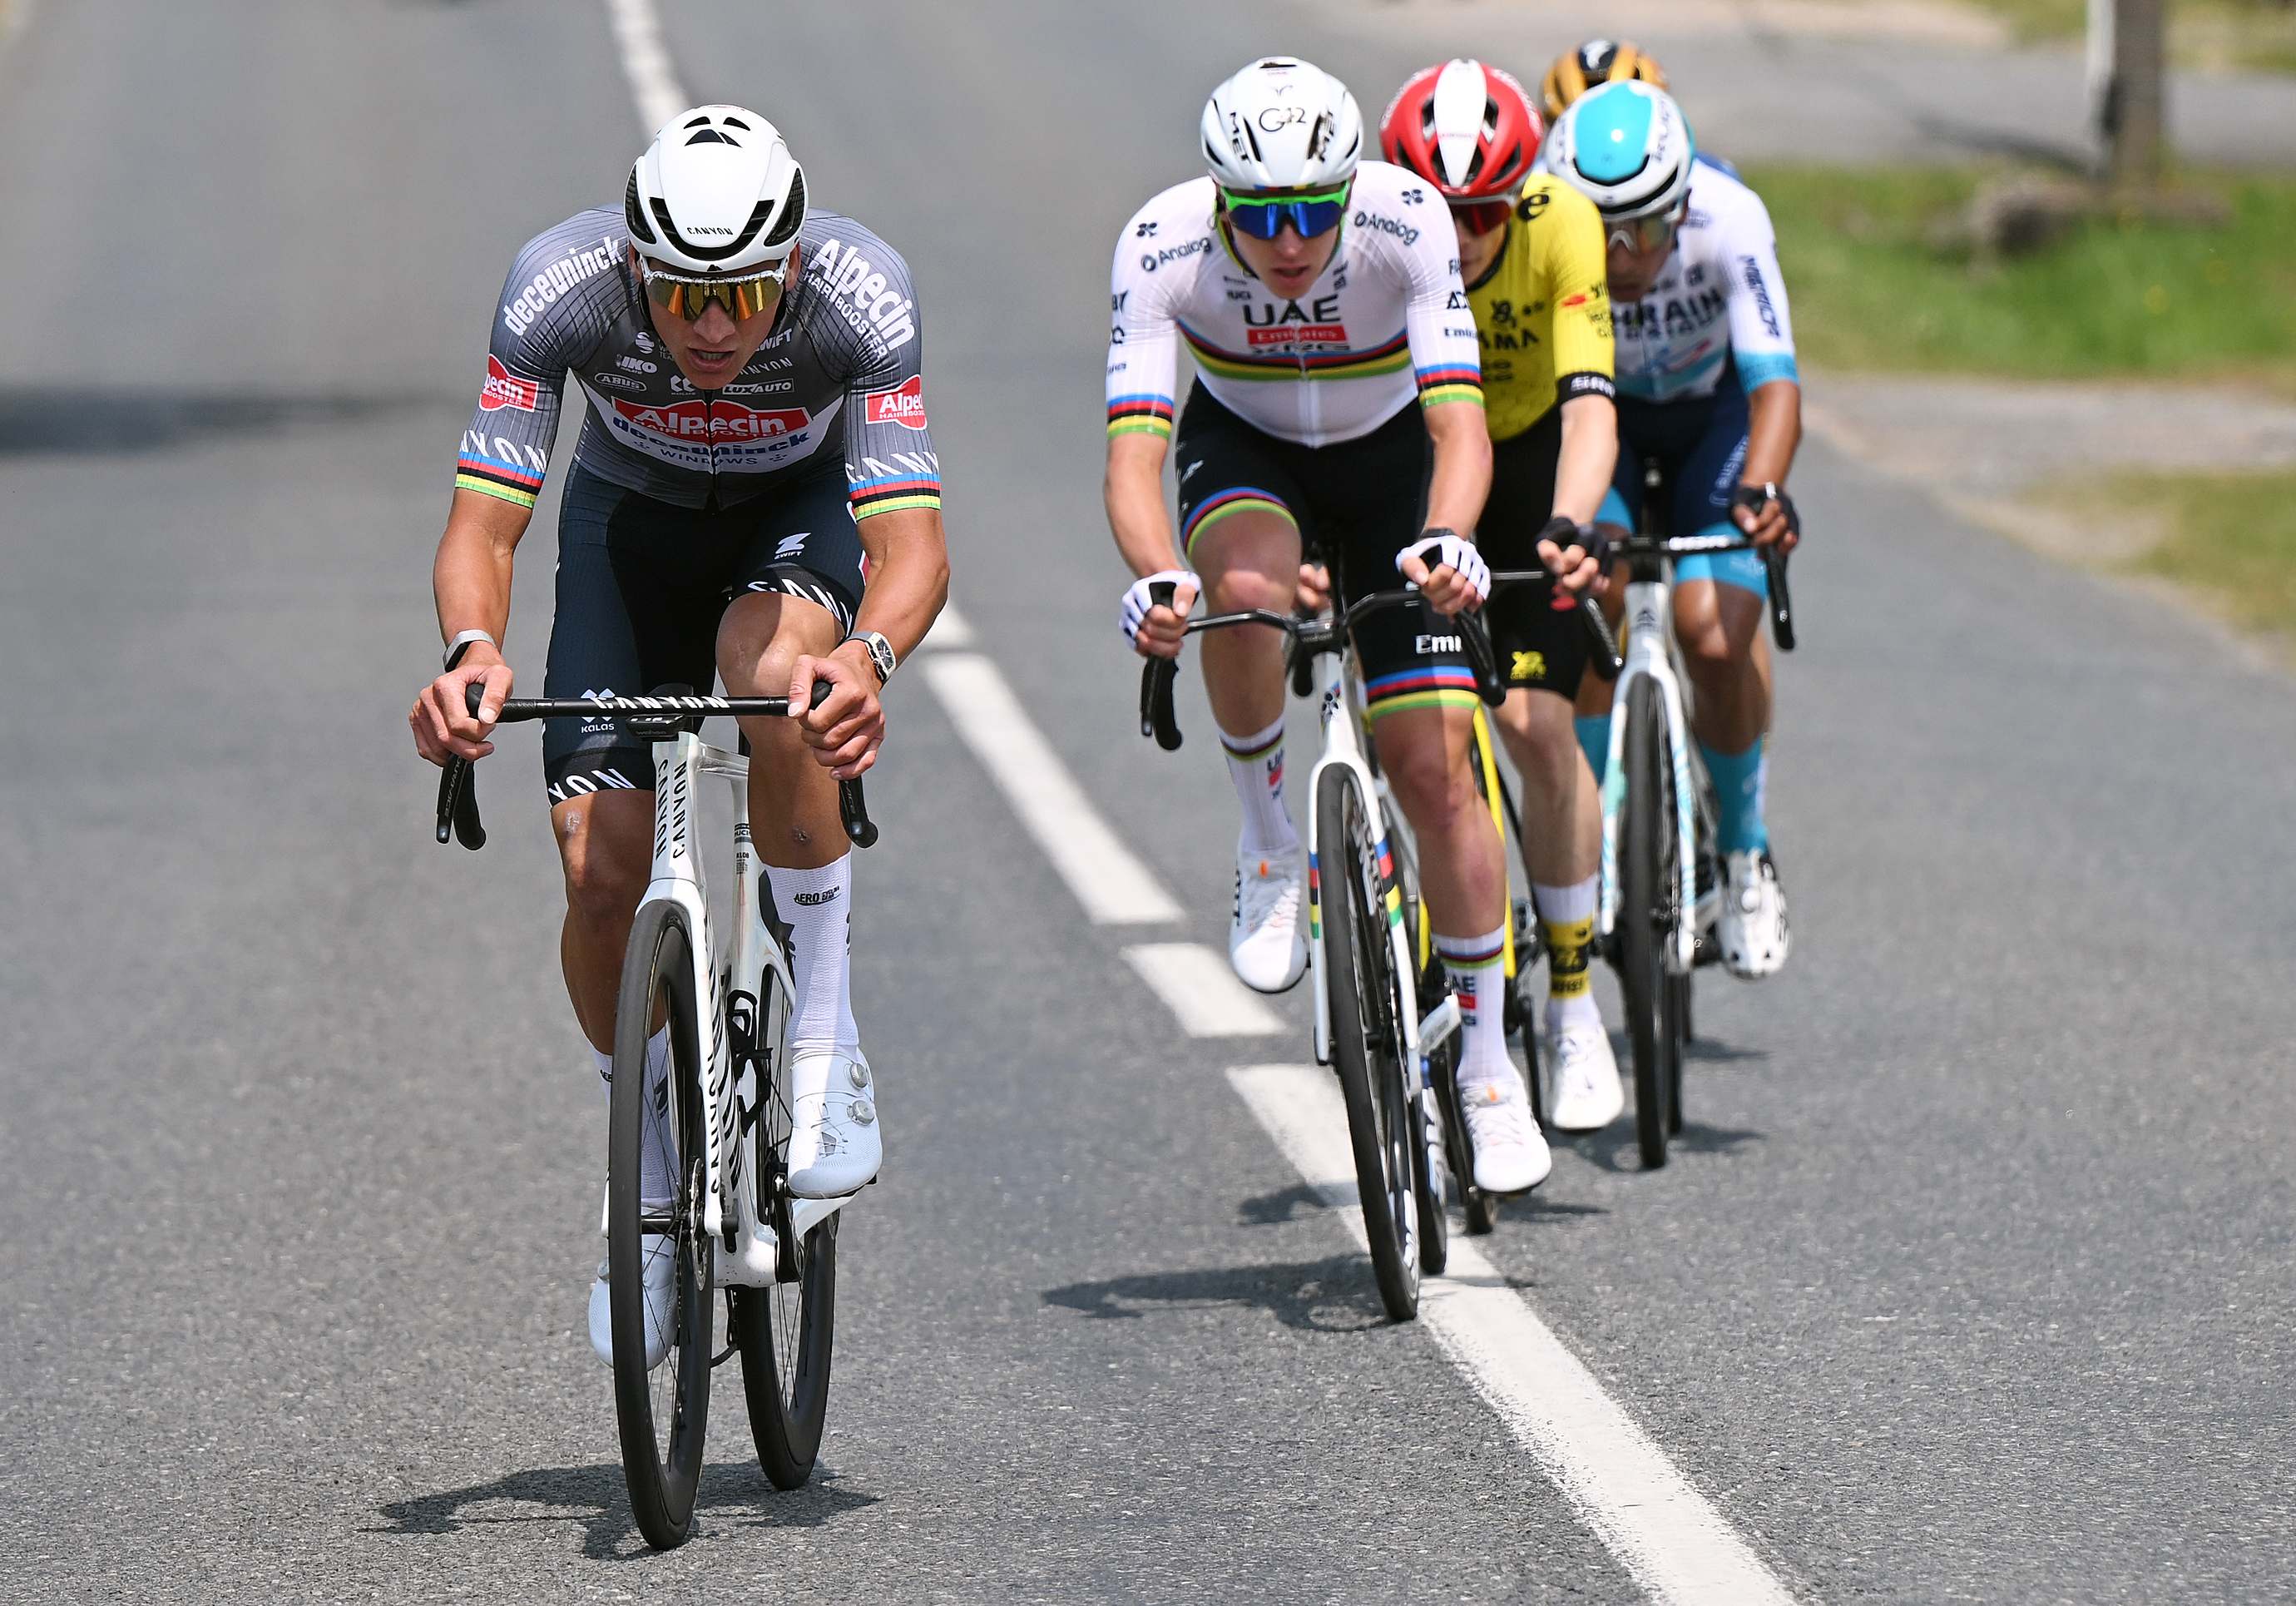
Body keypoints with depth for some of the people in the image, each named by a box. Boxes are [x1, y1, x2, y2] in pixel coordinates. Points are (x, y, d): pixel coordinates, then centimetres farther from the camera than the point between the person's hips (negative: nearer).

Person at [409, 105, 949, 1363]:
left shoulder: (862, 296, -35)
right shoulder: (560, 286, -33)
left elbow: (912, 542, -41)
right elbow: (482, 522, -33)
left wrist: (867, 655, -63)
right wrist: (471, 650, -54)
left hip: (800, 507, -1)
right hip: (630, 510, 1)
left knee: (777, 668, -37)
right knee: (603, 874, -13)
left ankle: (825, 1038, -20)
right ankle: (651, 1158, 13)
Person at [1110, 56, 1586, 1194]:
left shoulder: (1407, 223, -32)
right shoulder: (1162, 246, -31)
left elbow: (1459, 425, -38)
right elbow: (1133, 450, -36)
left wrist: (1445, 541, -58)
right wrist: (1156, 580, -55)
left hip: (1388, 461, 0)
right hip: (1244, 451, 0)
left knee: (1432, 761, -8)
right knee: (1249, 586, -36)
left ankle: (1486, 1064, 7)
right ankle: (1268, 840, -10)